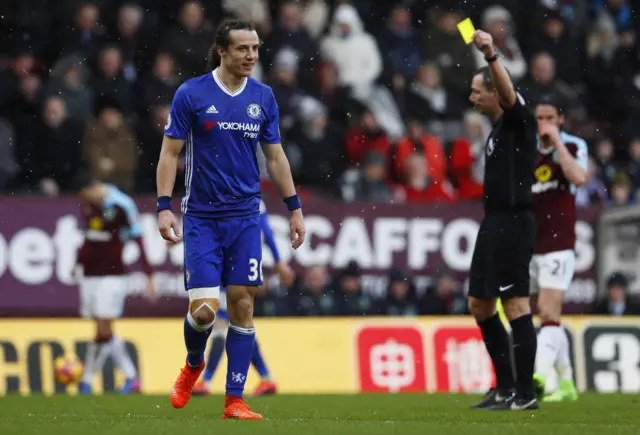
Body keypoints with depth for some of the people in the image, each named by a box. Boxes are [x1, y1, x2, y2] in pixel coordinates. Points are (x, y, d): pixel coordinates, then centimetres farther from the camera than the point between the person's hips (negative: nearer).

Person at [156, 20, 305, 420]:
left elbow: (275, 156, 13)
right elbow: (170, 152, -3)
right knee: (204, 308, -10)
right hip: (202, 217, -3)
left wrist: (295, 208, 9)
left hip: (245, 217, 3)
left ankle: (235, 400, 3)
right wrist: (164, 207, -11)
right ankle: (194, 364, 23)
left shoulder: (263, 97, 6)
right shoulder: (191, 94, -5)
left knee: (243, 304, -3)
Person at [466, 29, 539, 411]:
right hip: (494, 223, 10)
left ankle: (525, 393, -7)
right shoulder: (498, 129, 18)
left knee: (516, 304, -9)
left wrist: (492, 56, -45)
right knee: (479, 305, 12)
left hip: (512, 222, -10)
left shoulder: (518, 120, -9)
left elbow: (509, 93, -31)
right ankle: (505, 386, 19)